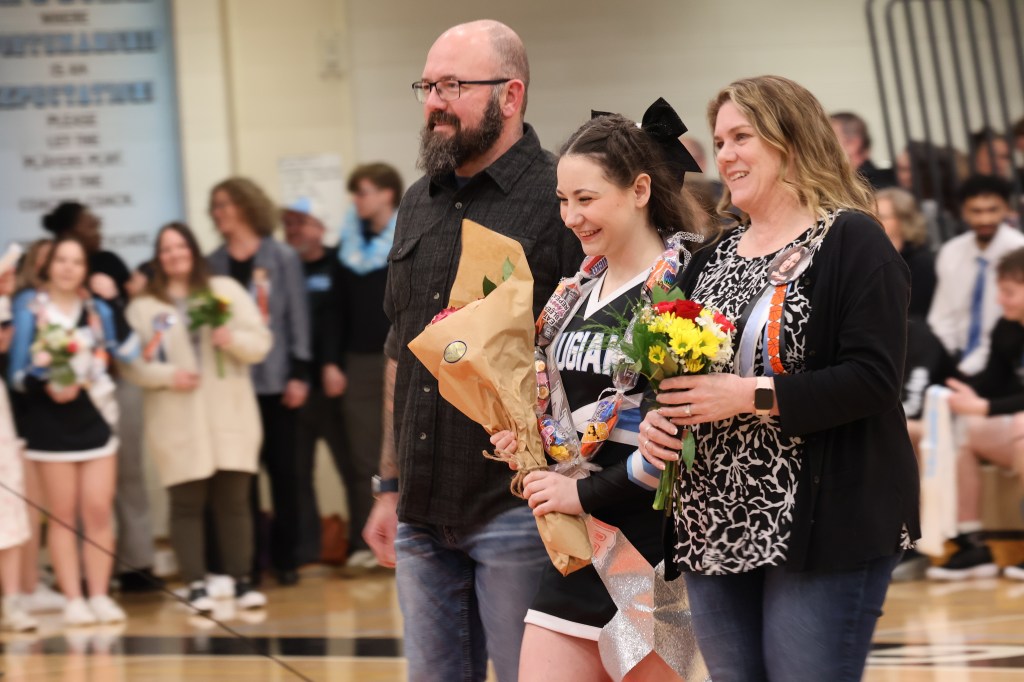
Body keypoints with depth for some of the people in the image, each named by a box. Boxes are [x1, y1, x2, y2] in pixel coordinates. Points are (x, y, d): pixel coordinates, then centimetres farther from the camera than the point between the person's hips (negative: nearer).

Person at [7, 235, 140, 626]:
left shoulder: (98, 310, 8)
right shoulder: (28, 309, -1)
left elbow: (130, 353, -3)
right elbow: (19, 372, -4)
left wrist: (113, 305, -6)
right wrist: (46, 388, -21)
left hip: (96, 420, 2)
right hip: (50, 425, -2)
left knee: (98, 512, 0)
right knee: (63, 515, 3)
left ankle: (100, 596, 7)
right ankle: (73, 600, 7)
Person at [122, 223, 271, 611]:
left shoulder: (226, 291, 9)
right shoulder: (143, 307, 3)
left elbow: (261, 343, 5)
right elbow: (130, 363, -3)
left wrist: (233, 339, -14)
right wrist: (167, 375, -17)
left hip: (230, 417, 2)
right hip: (178, 425, -1)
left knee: (233, 501, 3)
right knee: (187, 504, -2)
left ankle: (242, 582, 9)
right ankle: (196, 587, 2)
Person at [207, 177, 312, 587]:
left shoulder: (281, 258, 3)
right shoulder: (213, 265, 8)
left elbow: (297, 316, 0)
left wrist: (298, 373, -6)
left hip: (275, 381, -2)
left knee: (283, 468, 3)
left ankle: (285, 557, 11)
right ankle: (247, 561, 7)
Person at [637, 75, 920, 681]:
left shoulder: (852, 241, -7)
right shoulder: (712, 259, 15)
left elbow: (873, 379, -17)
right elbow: (684, 375, 21)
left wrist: (751, 395, -21)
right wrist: (660, 416, -1)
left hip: (819, 525, -7)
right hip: (714, 525, 7)